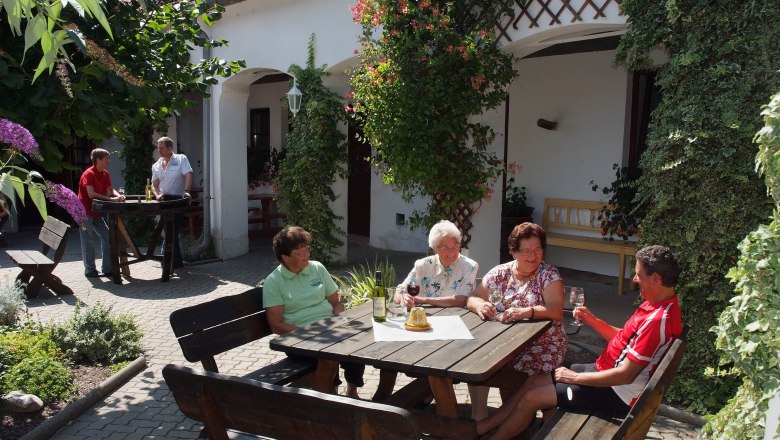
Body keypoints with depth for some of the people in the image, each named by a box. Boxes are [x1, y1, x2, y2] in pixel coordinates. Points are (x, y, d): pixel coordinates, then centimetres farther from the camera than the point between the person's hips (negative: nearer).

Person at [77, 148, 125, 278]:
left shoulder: (105, 174, 6)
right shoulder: (89, 174, -17)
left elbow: (111, 190, 5)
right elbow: (91, 194, -26)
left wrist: (118, 196, -17)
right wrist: (111, 199, -28)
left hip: (97, 212, 8)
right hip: (85, 211, -8)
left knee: (107, 237, 6)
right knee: (89, 241, -1)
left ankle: (107, 269, 11)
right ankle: (90, 270, 9)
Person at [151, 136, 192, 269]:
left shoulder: (181, 159, -1)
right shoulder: (156, 165, 14)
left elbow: (188, 175, -13)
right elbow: (154, 184, 14)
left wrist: (186, 191, -29)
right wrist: (157, 195, -8)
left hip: (177, 199, -5)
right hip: (163, 200, 5)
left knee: (172, 231, -5)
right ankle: (176, 261, 18)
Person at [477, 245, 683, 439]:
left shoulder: (659, 320, -27)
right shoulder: (655, 305, 4)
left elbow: (626, 375, -27)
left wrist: (575, 377, -18)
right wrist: (592, 320, 0)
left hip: (618, 392, -10)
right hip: (606, 370, 10)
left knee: (531, 398, -7)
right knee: (532, 382, 8)